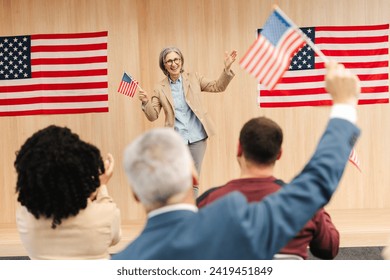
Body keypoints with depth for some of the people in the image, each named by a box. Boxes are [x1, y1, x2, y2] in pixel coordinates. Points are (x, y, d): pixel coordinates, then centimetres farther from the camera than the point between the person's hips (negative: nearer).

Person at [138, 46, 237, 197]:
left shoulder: (193, 78, 5)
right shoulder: (160, 88, 2)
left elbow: (218, 86, 5)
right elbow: (153, 116, 2)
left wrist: (227, 68, -10)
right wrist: (146, 102, -18)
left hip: (197, 138, 1)